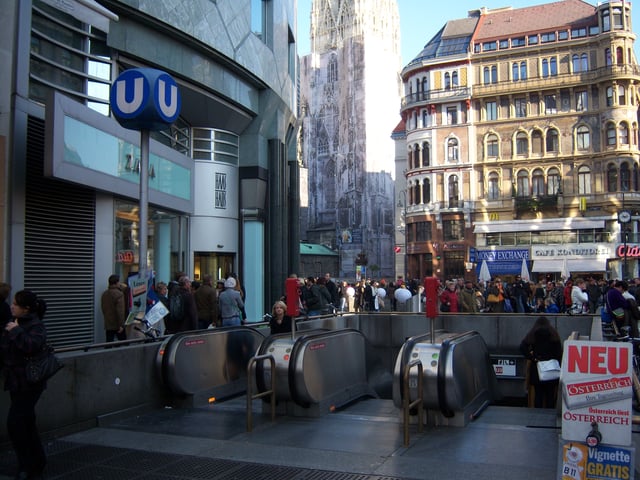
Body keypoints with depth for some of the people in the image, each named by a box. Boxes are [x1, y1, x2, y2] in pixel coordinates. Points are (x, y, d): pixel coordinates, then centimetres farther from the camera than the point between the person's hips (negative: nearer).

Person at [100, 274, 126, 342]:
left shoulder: (104, 294, 9)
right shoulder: (119, 294, -15)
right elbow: (120, 311, -21)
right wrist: (121, 325, -19)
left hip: (108, 324, 6)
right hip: (117, 325, -6)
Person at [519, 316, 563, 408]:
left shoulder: (532, 333, 5)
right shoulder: (554, 333, 5)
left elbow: (522, 347, -10)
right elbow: (559, 352, -2)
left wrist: (533, 358, -8)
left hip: (536, 368, 0)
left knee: (538, 394, 5)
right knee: (550, 394, 5)